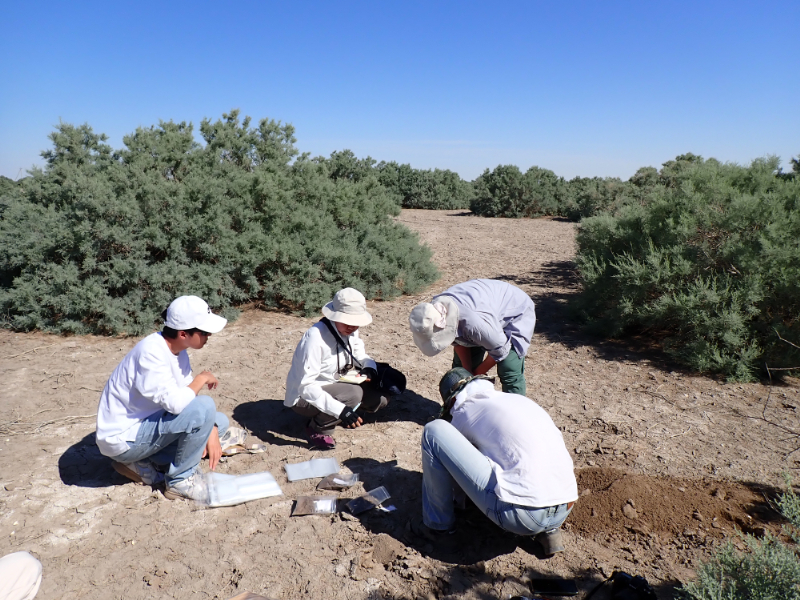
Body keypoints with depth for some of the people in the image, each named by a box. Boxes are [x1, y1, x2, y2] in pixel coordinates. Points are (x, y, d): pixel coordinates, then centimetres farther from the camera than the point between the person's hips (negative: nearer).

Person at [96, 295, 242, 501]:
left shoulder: (177, 350, 0)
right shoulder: (152, 351, -27)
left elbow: (189, 395, 4)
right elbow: (176, 403, -36)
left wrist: (211, 432, -8)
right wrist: (202, 378, -17)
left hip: (144, 423, 9)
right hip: (123, 438, -9)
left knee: (220, 422, 10)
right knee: (203, 408, -26)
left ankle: (143, 462, 6)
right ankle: (181, 481, -6)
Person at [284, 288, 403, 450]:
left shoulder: (349, 331, -7)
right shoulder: (315, 337, -30)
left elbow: (360, 355, 9)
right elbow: (306, 386, -32)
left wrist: (370, 368, -16)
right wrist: (339, 409, -42)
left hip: (335, 385, 7)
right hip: (303, 398, -7)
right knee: (353, 394, -33)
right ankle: (317, 428, -9)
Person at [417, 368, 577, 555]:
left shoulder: (465, 411, 7)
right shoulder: (521, 400, 22)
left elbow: (452, 451, 23)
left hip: (521, 515, -7)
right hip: (565, 511, 7)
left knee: (434, 431, 1)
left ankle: (438, 522, 16)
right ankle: (548, 530, 20)